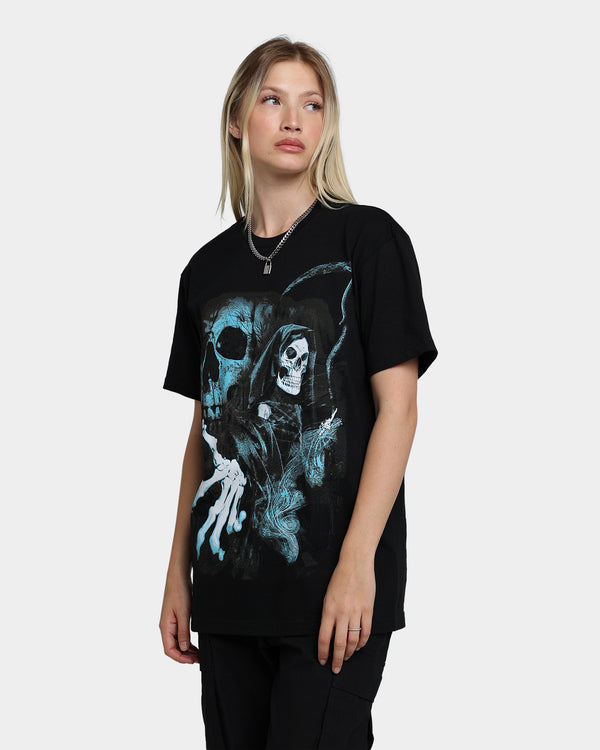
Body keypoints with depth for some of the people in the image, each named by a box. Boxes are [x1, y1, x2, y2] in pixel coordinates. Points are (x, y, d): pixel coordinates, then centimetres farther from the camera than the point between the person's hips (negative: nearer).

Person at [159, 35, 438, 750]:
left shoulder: (367, 238, -2)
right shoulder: (209, 269, 12)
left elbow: (397, 404, -7)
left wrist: (357, 562, -15)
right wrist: (178, 573, 12)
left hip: (333, 583, -5)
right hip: (228, 584, 5)